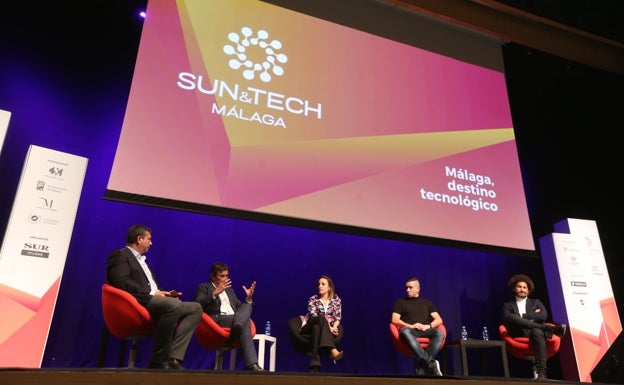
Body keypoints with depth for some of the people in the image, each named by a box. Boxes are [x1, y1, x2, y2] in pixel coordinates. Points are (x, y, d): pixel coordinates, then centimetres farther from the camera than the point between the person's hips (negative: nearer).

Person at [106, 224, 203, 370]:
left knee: (195, 308, -7)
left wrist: (162, 293, 7)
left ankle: (173, 358, -20)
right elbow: (122, 282, -15)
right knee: (173, 305, -37)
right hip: (139, 301, -10)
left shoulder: (141, 260, 30)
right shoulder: (120, 255, 1)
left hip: (154, 300, 10)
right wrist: (151, 293, -15)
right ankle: (158, 361, -24)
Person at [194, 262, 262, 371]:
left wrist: (248, 298, 7)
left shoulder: (230, 290, 34)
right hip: (217, 320, -5)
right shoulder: (204, 287, 16)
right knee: (244, 324, -34)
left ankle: (239, 335, -55)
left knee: (246, 307, -32)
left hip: (235, 319, 5)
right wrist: (215, 293, -16)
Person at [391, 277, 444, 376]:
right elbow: (395, 320, 5)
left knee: (439, 333, -32)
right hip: (410, 330, -2)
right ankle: (430, 362, -43)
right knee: (404, 331, -39)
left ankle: (422, 364, -35)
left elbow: (439, 319, 14)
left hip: (425, 330, 2)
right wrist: (410, 326, -9)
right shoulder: (400, 302, 18)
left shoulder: (427, 302, 24)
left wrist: (428, 326, -7)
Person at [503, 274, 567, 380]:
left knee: (536, 331, -39)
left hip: (537, 331, 1)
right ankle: (551, 328, -25)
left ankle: (541, 372, -49)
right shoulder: (508, 305, 22)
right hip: (520, 334, -1)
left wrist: (523, 316, 2)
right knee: (516, 320, -35)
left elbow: (543, 316, 5)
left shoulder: (536, 302, 26)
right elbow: (508, 318, -1)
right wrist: (532, 316, 0)